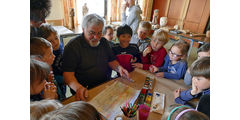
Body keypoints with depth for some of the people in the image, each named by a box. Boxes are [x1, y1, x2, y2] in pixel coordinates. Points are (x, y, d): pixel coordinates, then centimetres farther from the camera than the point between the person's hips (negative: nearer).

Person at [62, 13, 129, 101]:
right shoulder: (72, 46, -8)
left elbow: (111, 61, 16)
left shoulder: (103, 41, 11)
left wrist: (119, 68, -6)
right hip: (86, 91, -5)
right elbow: (68, 73, -13)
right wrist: (78, 87, -32)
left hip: (106, 86, 6)